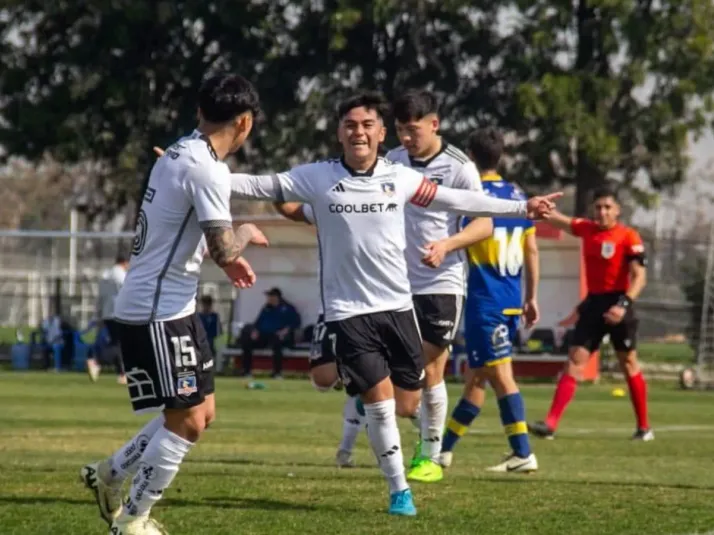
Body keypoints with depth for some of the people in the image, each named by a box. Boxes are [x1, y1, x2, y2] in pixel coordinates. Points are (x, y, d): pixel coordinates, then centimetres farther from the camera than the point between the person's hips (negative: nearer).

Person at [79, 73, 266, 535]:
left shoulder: (179, 152, 11)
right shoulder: (208, 171, -20)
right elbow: (224, 248, -22)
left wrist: (228, 256, 16)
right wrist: (247, 234, -1)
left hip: (172, 305, 10)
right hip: (157, 311, -10)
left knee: (203, 412, 15)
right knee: (188, 420, -6)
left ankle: (110, 475, 24)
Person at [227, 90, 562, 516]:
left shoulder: (400, 177, 1)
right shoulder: (317, 177, -6)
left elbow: (459, 200, 9)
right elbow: (261, 187, -3)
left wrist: (522, 208, 12)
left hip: (396, 305, 3)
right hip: (348, 310, -3)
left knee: (407, 405, 5)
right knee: (379, 397, -11)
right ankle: (399, 489, 4)